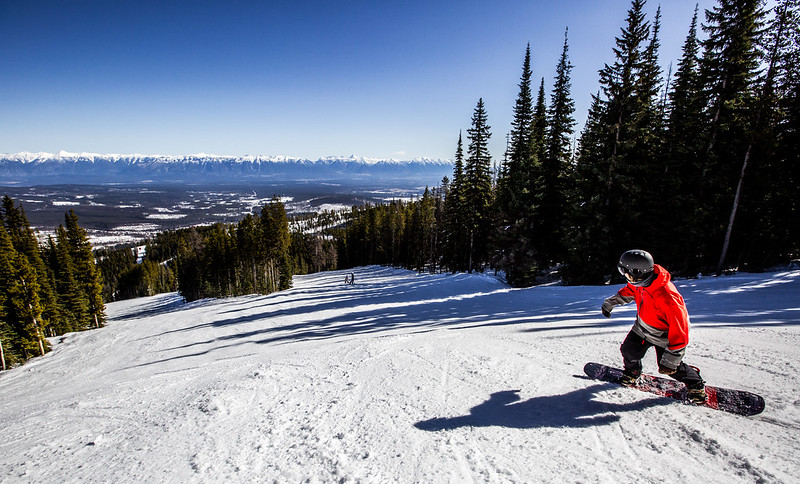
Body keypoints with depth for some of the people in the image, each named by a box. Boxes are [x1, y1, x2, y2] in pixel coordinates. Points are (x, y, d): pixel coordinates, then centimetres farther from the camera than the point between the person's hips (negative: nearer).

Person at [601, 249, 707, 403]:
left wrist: (671, 358, -31)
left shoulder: (667, 298, -42)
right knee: (629, 351, 10)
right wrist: (611, 302, 16)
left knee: (671, 368, 5)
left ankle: (695, 383, 35)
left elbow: (679, 330, -34)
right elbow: (629, 290, 6)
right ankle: (632, 372, 40)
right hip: (642, 327, 6)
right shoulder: (641, 280, -20)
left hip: (663, 335, -6)